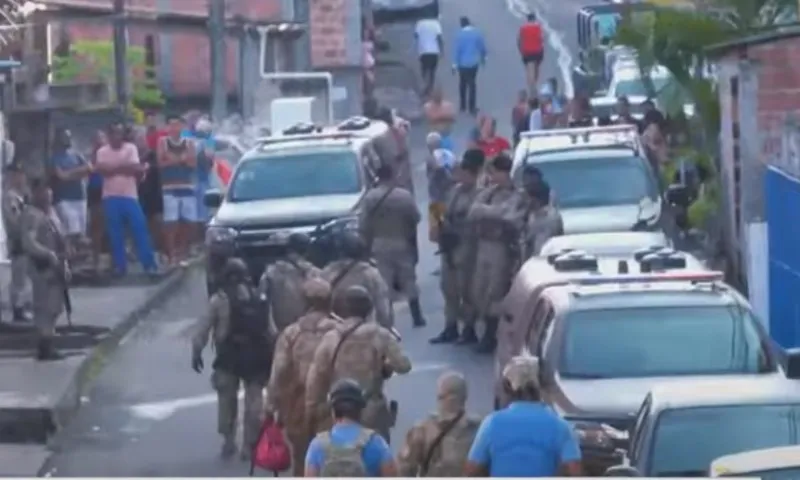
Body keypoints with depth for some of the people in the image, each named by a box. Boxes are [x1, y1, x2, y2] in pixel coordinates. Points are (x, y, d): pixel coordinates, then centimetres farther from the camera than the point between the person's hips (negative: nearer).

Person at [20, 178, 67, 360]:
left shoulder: (50, 211, 13)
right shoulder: (31, 215, -17)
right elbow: (29, 243, -26)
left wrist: (64, 263, 18)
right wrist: (49, 255, -29)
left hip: (55, 266, 10)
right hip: (42, 267, -10)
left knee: (55, 307, 15)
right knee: (46, 307, -8)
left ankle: (46, 344, 24)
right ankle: (44, 347, -5)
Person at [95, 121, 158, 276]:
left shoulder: (131, 148, 4)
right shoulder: (102, 151, 5)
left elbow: (136, 169, -7)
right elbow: (102, 170, -12)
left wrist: (114, 168, -9)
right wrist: (125, 166, -10)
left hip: (130, 195, 0)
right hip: (111, 197, 0)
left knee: (140, 229, -6)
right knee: (115, 233, 0)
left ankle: (150, 264, -4)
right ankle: (120, 266, 7)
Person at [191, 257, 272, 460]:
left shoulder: (219, 299, -7)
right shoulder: (258, 297, 1)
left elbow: (204, 328, -8)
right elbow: (270, 329, 1)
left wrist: (196, 352, 0)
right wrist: (270, 356, 8)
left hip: (229, 357, -2)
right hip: (256, 356, 2)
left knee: (227, 399, 14)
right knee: (254, 400, 9)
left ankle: (229, 442, 17)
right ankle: (250, 445, 8)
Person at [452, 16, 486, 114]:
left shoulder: (460, 34, -12)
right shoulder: (477, 32, -4)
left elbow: (456, 49, -12)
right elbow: (483, 46, 2)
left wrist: (455, 64, -8)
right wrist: (483, 57, 20)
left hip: (463, 63, -2)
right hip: (474, 62, 2)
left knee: (463, 84, 16)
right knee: (472, 84, 8)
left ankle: (463, 106, 22)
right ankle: (472, 107, 4)